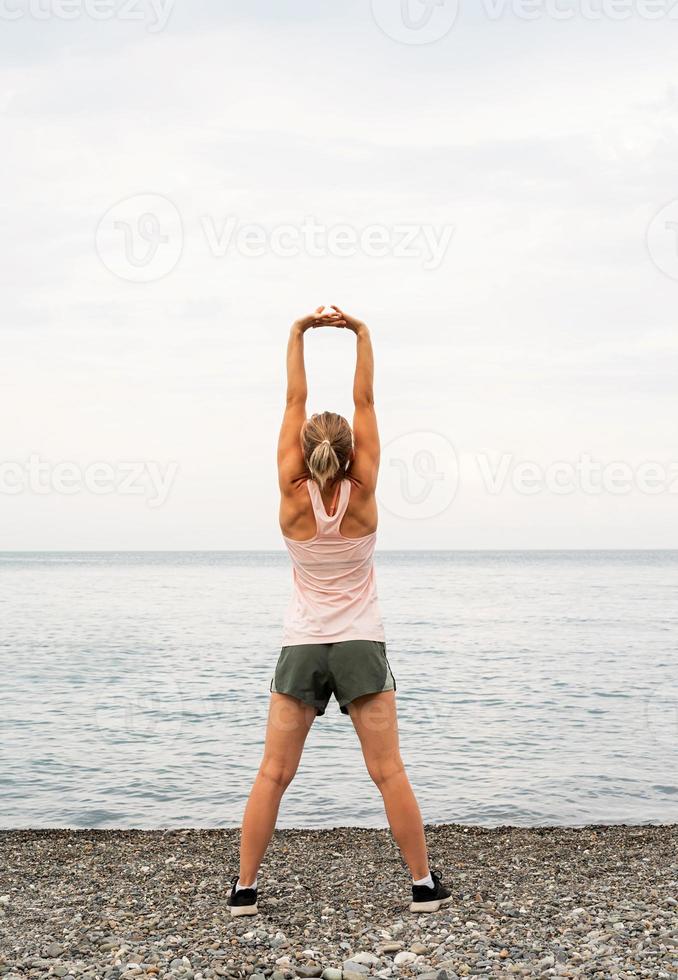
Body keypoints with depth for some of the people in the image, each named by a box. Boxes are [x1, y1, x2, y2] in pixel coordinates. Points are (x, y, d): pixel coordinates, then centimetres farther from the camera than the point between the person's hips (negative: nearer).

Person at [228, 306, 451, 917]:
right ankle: (424, 884, 9)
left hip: (301, 647, 1)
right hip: (361, 646, 0)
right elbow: (365, 402, -4)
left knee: (273, 774, 4)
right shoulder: (362, 495, -8)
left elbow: (294, 403, -3)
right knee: (388, 772, 4)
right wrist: (361, 334, 2)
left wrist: (298, 334, 0)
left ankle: (245, 888, 8)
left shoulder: (294, 497, -7)